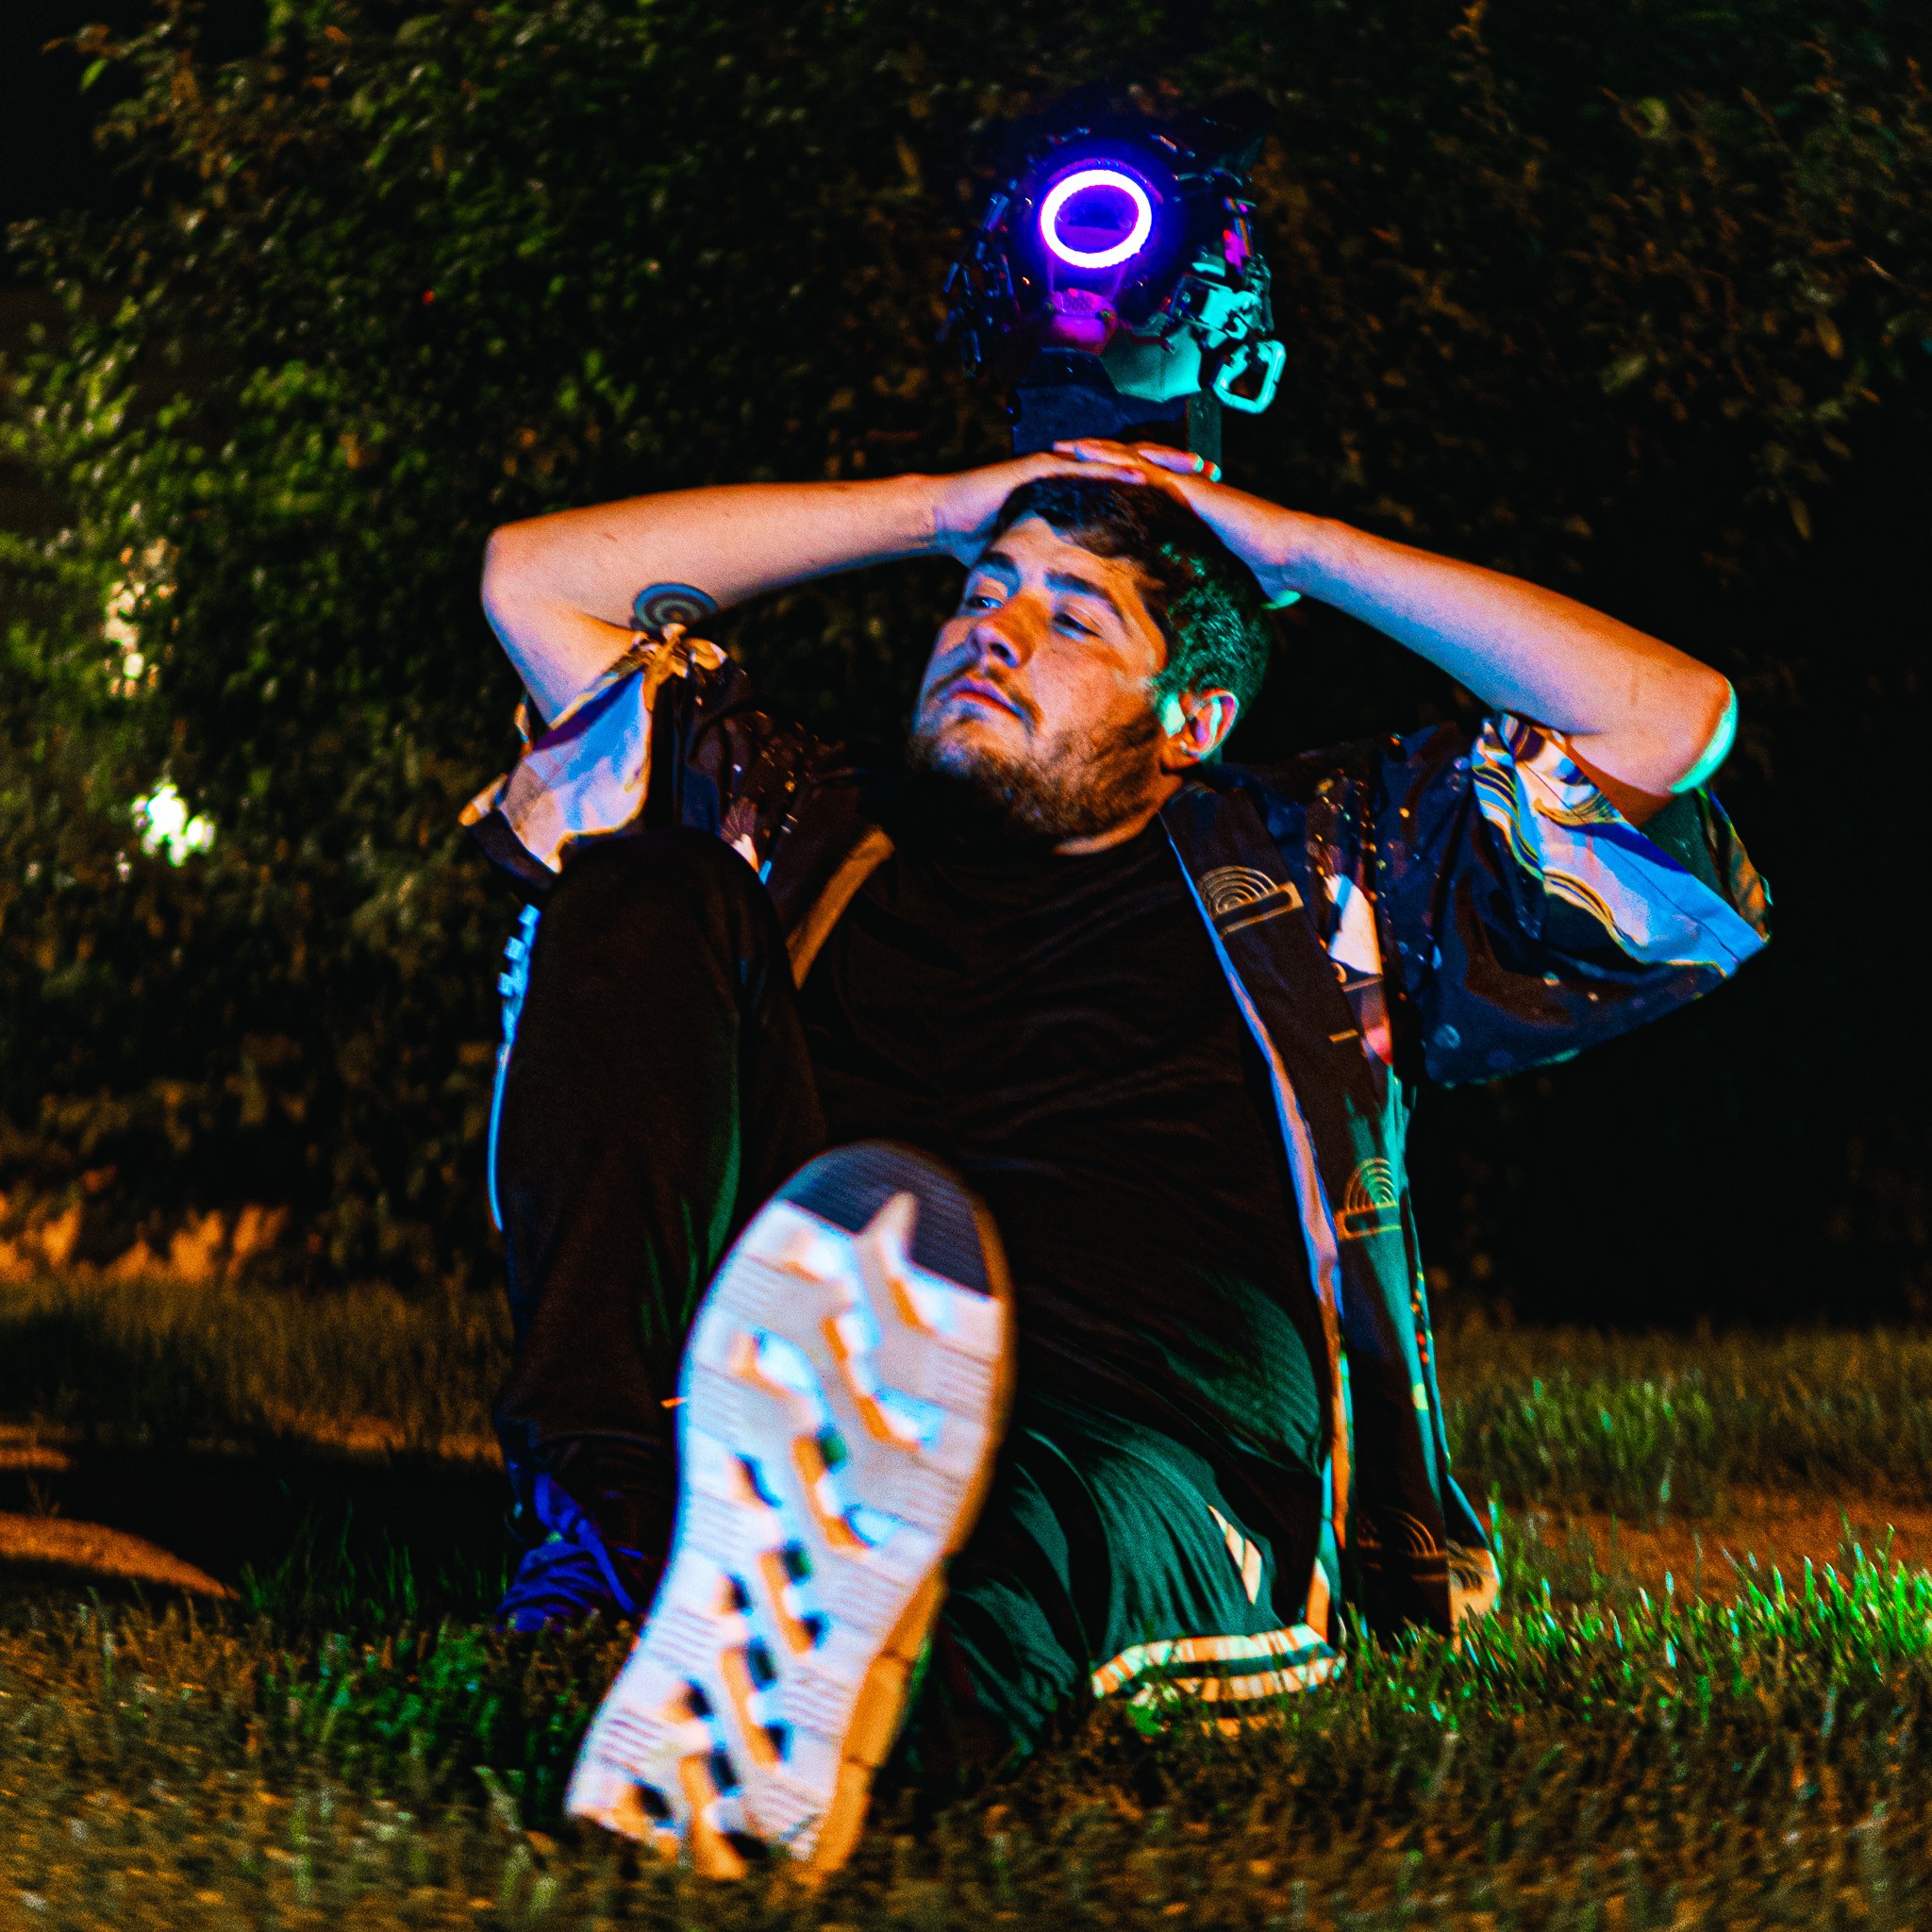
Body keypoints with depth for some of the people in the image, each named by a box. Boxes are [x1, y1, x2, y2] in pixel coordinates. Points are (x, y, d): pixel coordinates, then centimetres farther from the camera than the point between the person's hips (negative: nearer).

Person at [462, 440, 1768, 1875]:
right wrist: (936, 511, 30)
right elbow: (535, 577, 30)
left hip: (1152, 1448, -3)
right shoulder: (823, 843, 29)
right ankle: (612, 1497, -27)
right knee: (639, 894, -6)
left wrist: (1301, 552, 19)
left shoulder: (1302, 869, 23)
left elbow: (1676, 726, 13)